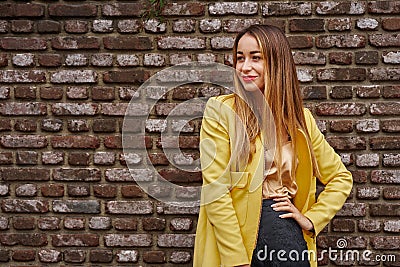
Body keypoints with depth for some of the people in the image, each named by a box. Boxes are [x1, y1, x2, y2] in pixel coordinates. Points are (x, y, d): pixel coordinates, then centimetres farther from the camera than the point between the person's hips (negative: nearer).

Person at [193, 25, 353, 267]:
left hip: (283, 226, 2)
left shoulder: (300, 118, 10)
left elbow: (341, 177, 20)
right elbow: (215, 190, -7)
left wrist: (310, 219, 6)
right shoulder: (220, 110, -2)